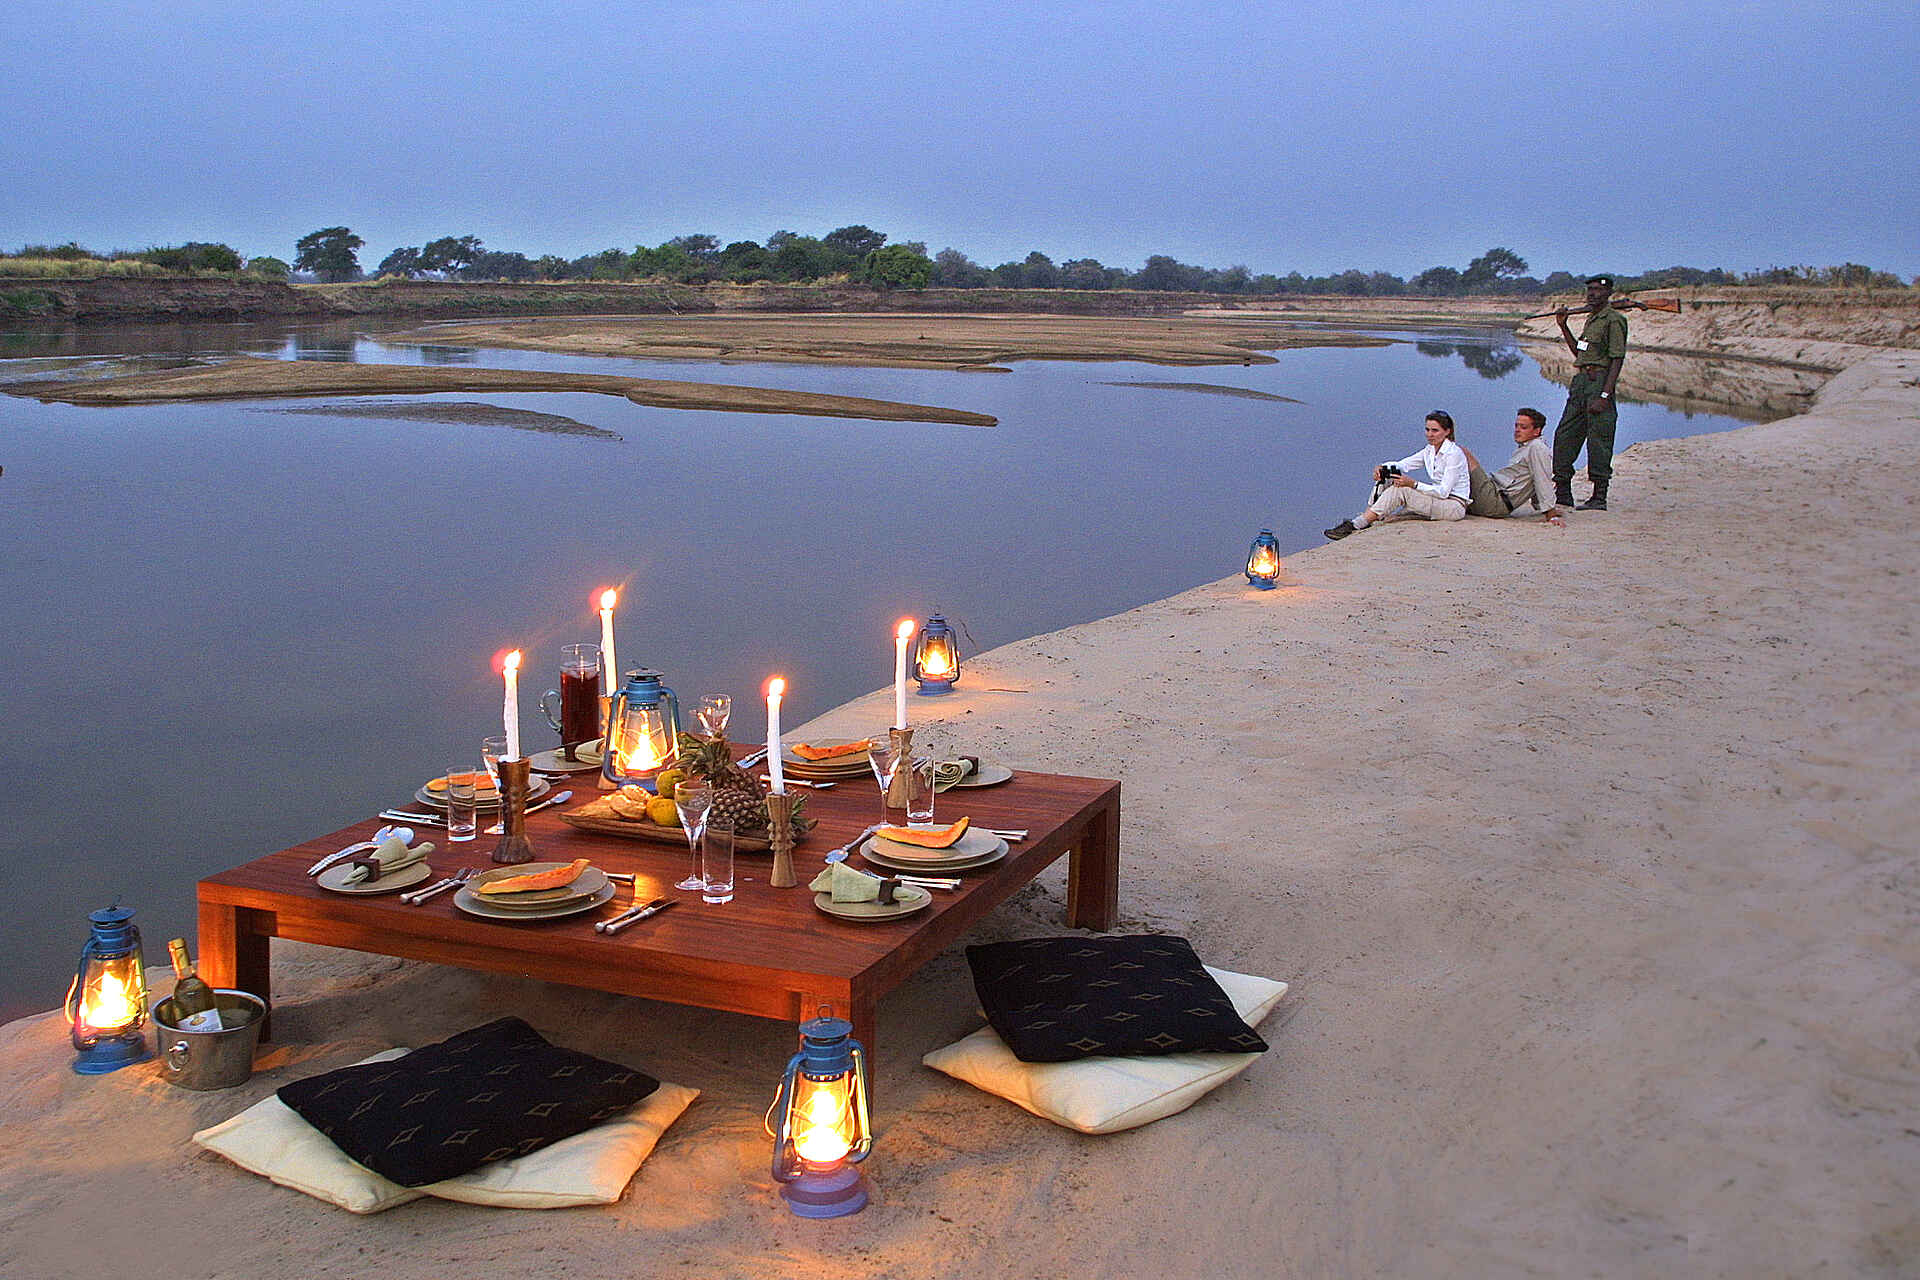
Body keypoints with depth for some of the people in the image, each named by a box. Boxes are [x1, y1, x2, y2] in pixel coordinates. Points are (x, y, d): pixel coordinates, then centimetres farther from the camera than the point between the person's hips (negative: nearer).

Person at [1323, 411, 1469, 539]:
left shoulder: (1454, 453, -16)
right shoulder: (1430, 450, 11)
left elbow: (1443, 492, -22)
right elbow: (1401, 465, 7)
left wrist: (1413, 484, -30)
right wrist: (1382, 467, -15)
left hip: (1454, 505, -8)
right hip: (1436, 502, 8)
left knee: (1400, 490, -27)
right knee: (1385, 480, -6)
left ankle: (1354, 525, -30)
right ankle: (1364, 521, -16)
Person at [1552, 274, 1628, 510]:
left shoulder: (1613, 320, -10)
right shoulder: (1591, 318, 18)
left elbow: (1617, 360, -15)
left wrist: (1604, 396, -22)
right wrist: (1563, 326, 19)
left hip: (1599, 382, -9)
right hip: (1580, 381, 9)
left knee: (1598, 441, -5)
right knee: (1564, 436, 10)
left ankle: (1599, 498, 0)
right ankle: (1562, 492, 17)